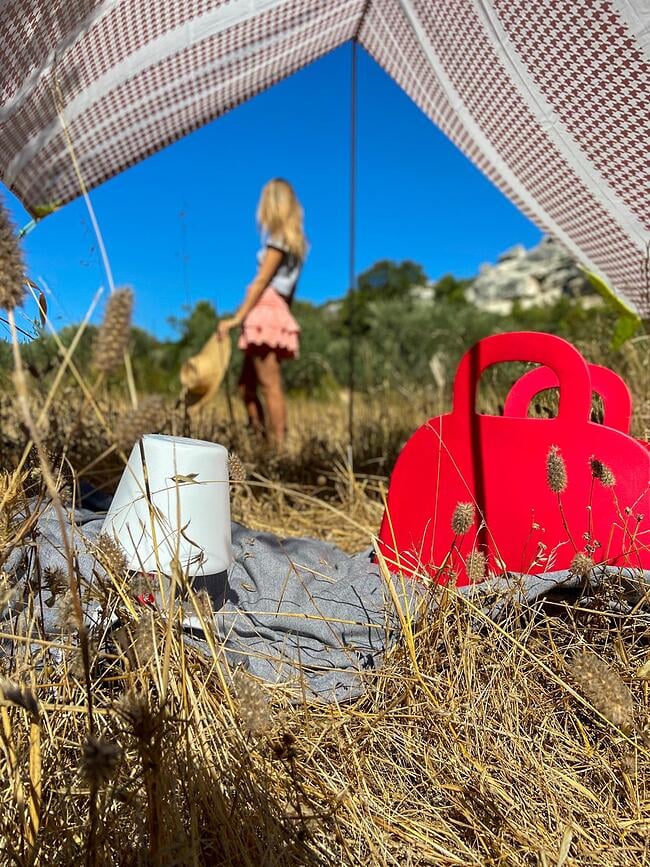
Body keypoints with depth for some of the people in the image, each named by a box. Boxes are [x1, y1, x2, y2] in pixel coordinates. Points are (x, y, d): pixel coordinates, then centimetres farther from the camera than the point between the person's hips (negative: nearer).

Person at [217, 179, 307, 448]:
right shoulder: (296, 242, 20)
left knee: (270, 386, -9)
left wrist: (236, 319, -13)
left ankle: (279, 448, -7)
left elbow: (261, 281, -11)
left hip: (265, 313, -9)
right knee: (247, 385, 11)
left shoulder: (279, 239, -4)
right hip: (278, 314, 9)